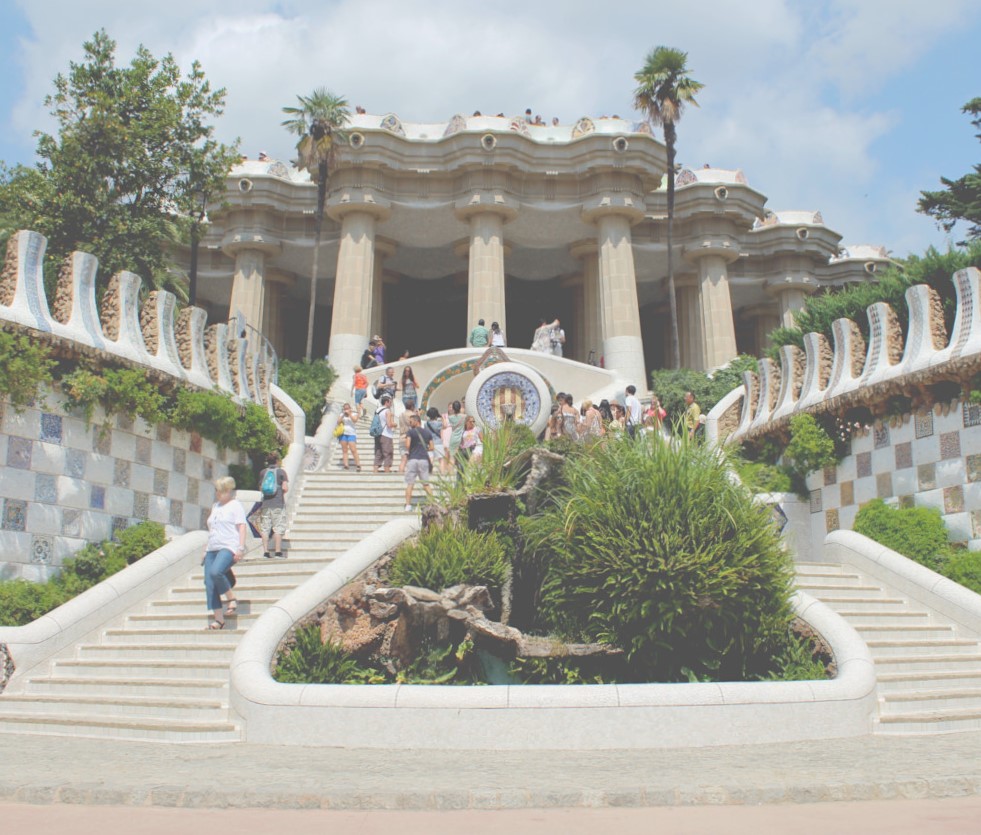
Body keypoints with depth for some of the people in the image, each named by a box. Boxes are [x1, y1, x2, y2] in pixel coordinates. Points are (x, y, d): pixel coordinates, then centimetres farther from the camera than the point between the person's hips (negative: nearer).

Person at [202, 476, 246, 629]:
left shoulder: (235, 506, 1)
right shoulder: (215, 506, 23)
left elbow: (242, 527, -7)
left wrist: (240, 548, -17)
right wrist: (206, 550, 22)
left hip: (228, 548, -8)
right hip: (212, 549, 8)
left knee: (216, 572, -32)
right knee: (209, 583, -4)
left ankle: (232, 599, -10)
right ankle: (218, 619, -1)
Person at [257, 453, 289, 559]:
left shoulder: (263, 472, 8)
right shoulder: (281, 471, -2)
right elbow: (285, 488, -8)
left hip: (265, 503, 3)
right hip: (278, 504, -3)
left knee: (265, 529, 6)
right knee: (278, 528, -1)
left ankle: (265, 552, 4)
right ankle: (278, 552, -4)